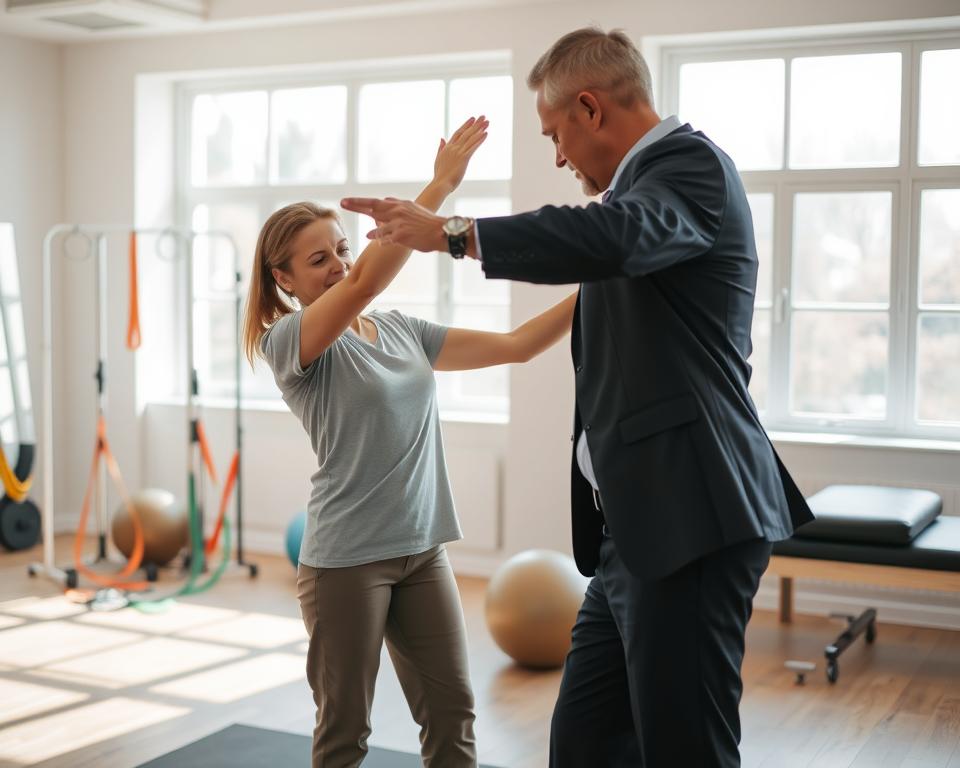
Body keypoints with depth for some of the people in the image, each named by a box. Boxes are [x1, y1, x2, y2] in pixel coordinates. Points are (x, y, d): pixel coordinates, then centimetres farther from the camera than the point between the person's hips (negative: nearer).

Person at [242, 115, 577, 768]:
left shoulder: (402, 332, 8)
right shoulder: (289, 341, -10)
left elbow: (515, 346, 7)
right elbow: (365, 282, -28)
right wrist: (441, 185, -31)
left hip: (424, 550, 6)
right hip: (345, 560, -5)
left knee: (453, 712, 9)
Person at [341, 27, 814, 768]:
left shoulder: (692, 162, -8)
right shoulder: (642, 179, 20)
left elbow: (614, 236, -31)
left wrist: (449, 232, -28)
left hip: (688, 521, -10)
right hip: (635, 527, 10)